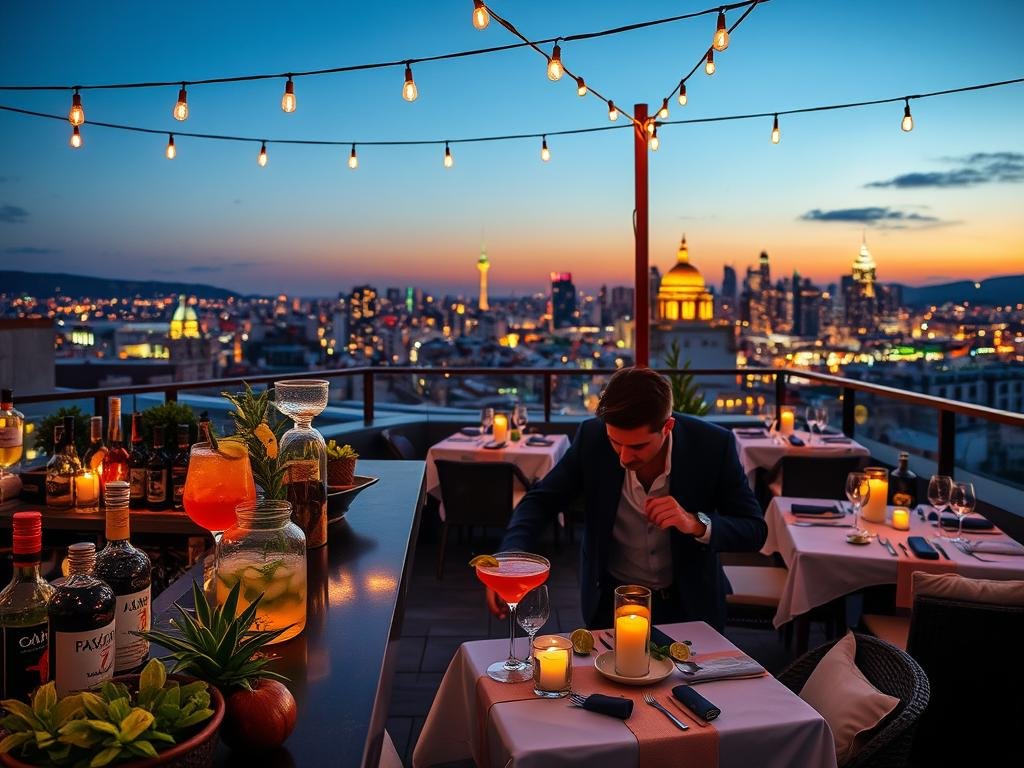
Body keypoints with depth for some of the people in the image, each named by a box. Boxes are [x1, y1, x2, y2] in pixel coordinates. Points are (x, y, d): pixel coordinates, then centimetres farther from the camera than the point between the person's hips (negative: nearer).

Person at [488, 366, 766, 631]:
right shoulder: (592, 438, -15)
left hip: (689, 602, 1)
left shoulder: (714, 445, -18)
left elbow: (755, 531, -11)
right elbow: (540, 500, -7)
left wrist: (696, 524, -30)